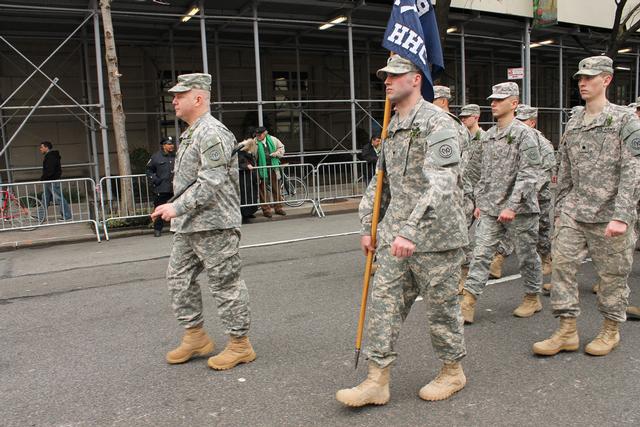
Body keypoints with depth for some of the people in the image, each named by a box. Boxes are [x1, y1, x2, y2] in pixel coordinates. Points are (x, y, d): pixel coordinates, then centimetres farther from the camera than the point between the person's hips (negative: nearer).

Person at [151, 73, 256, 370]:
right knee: (178, 278, 14)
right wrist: (178, 211, 22)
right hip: (188, 226, 11)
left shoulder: (212, 133, -15)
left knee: (225, 284, -1)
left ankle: (240, 344, 12)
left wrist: (177, 206, -23)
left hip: (213, 225, -11)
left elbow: (210, 183, -24)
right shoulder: (190, 134, 18)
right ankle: (195, 337, 26)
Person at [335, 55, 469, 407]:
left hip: (434, 234, -7)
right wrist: (368, 226, 17)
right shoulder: (392, 127, 14)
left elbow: (441, 184, -25)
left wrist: (411, 230, -33)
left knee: (441, 306, 7)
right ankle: (377, 381, 13)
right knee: (384, 301, 5)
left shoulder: (437, 123, -13)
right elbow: (381, 181, 21)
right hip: (395, 233, 8)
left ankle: (452, 371, 30)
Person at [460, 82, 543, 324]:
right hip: (490, 209, 6)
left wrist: (512, 206, -22)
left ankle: (533, 297, 28)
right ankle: (468, 302, -1)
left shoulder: (523, 134, -10)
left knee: (527, 256, 9)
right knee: (481, 254, -1)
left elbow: (529, 175, -16)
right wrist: (479, 202, 16)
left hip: (519, 209, -6)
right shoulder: (489, 135, 13)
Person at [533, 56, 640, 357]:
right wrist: (560, 208, 15)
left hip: (608, 214, -5)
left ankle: (611, 331, 25)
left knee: (612, 274, 7)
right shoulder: (572, 124, 12)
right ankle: (567, 332, 9)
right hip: (573, 212, 5)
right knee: (562, 264, 0)